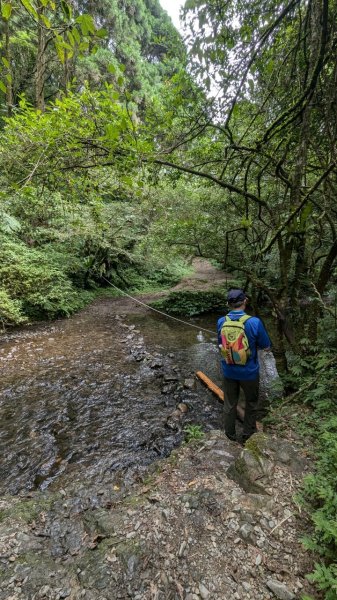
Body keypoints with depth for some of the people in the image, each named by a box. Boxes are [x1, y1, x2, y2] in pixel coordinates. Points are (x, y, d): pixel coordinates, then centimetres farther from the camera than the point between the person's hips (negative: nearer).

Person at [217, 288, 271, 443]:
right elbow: (266, 346, -9)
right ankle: (248, 433, 41)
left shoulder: (221, 322, -13)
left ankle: (230, 434, 40)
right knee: (251, 403, 24)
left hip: (229, 371, 2)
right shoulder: (254, 322, -24)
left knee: (230, 404, 21)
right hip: (249, 372, -2)